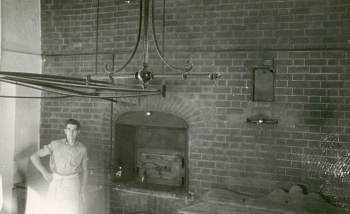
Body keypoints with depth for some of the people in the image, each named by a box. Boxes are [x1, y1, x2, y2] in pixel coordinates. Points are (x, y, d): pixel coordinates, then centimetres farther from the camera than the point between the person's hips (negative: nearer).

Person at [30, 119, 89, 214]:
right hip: (56, 183, 0)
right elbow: (34, 156, -6)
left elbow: (84, 170, 7)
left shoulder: (82, 149, -3)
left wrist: (83, 191, 4)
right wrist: (45, 173, -13)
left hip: (72, 184, 0)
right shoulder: (56, 145, -8)